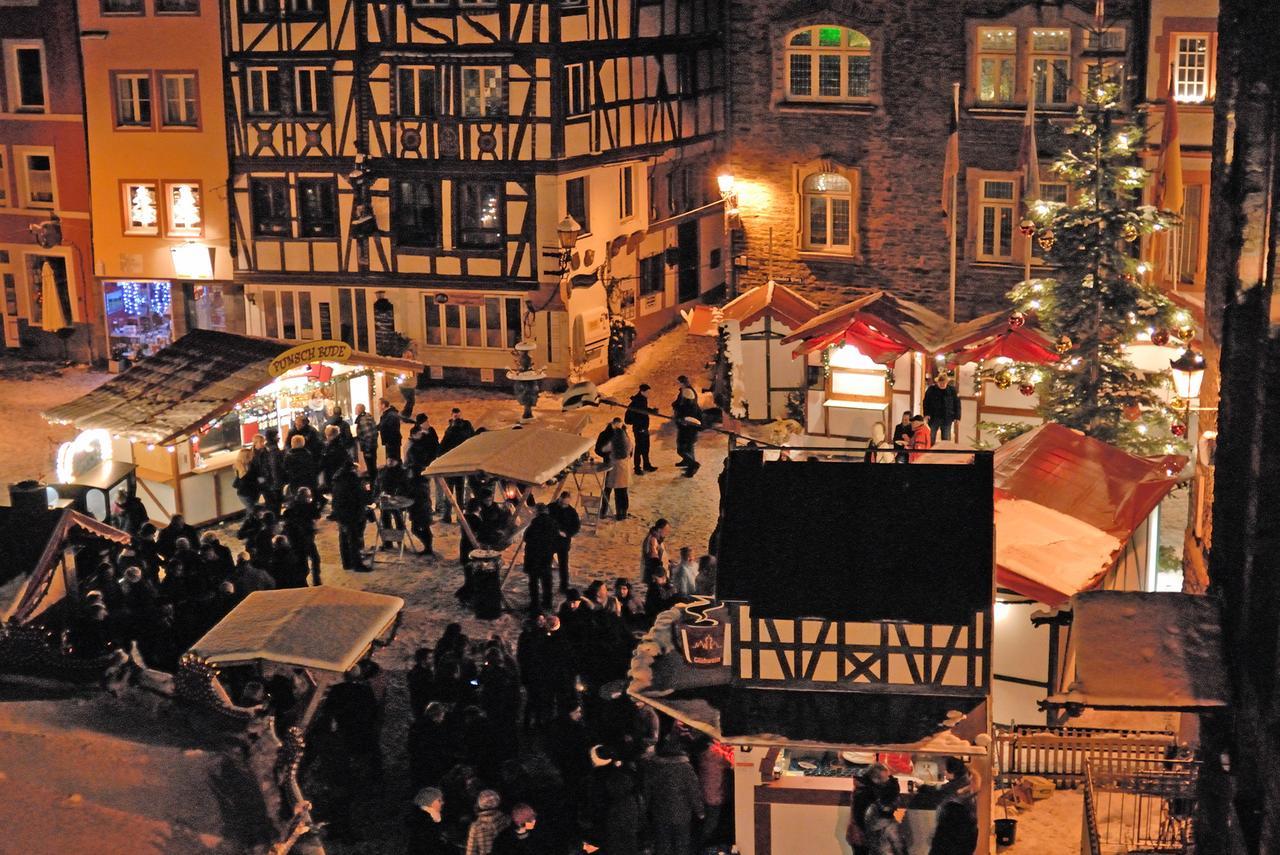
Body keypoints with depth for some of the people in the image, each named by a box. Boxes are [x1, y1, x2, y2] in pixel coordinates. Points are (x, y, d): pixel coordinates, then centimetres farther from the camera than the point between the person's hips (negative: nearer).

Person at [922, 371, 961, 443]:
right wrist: (926, 414, -7)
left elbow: (957, 405, 2)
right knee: (930, 438, 1)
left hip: (947, 419, 0)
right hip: (933, 418, 0)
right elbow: (925, 403, 6)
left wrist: (957, 418, -4)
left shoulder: (952, 390, -2)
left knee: (946, 439, 3)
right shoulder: (931, 389, -2)